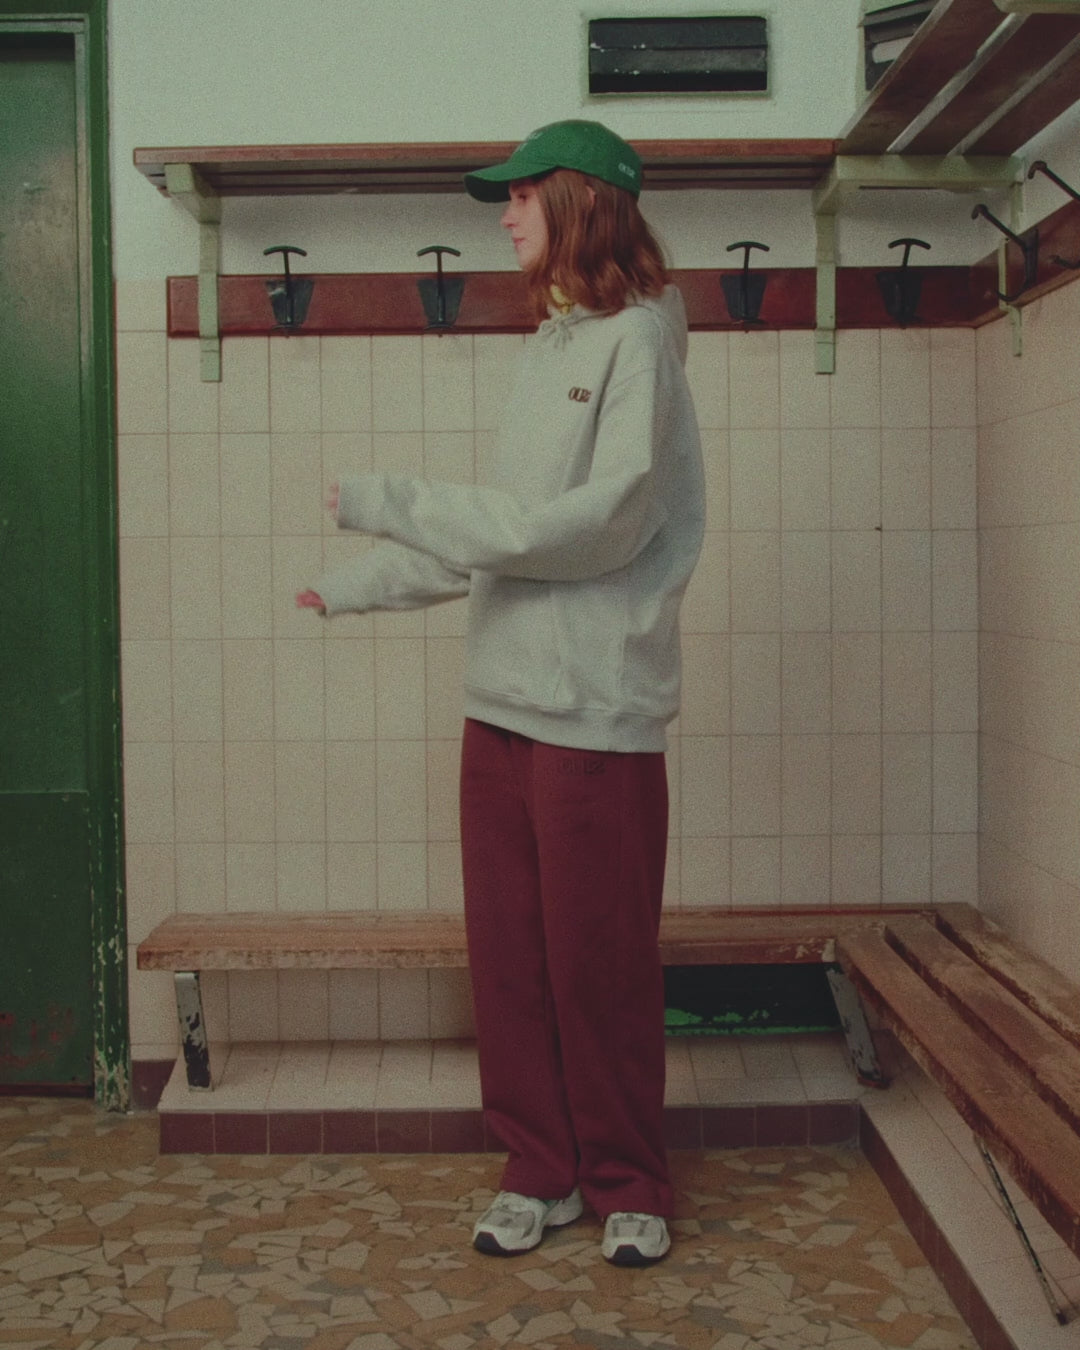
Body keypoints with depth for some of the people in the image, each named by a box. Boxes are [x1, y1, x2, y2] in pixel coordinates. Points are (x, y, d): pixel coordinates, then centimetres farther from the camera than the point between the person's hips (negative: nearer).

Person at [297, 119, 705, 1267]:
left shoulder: (636, 338, -7)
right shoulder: (546, 346, 17)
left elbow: (598, 526, -18)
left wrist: (399, 507, -16)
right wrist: (364, 583, 24)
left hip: (597, 712, -7)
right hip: (502, 702, 7)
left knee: (601, 968, 1)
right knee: (508, 957, 11)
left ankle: (627, 1186, 19)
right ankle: (541, 1170, 25)